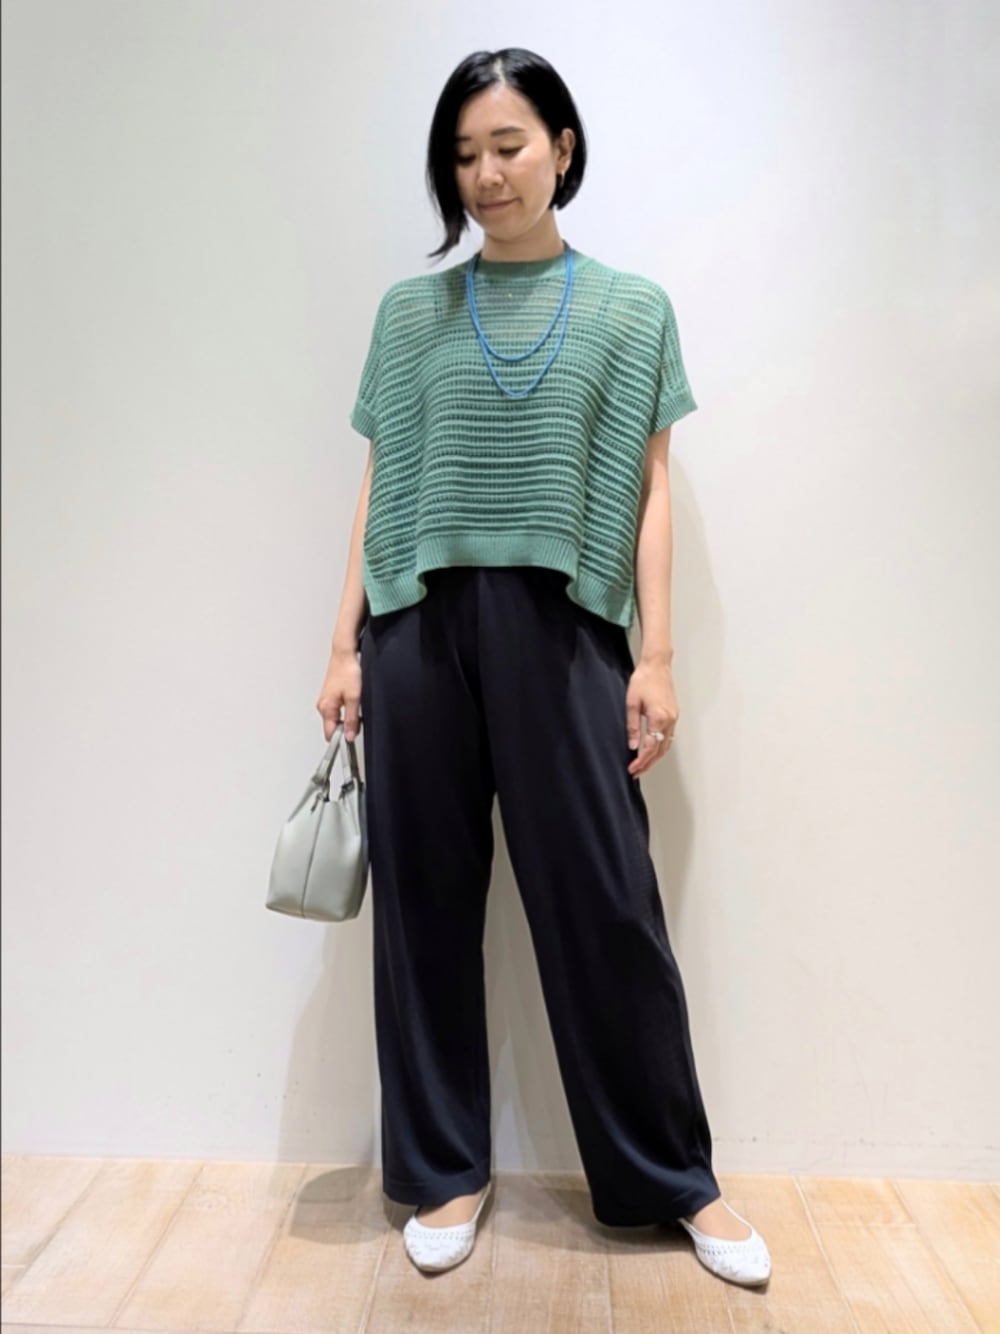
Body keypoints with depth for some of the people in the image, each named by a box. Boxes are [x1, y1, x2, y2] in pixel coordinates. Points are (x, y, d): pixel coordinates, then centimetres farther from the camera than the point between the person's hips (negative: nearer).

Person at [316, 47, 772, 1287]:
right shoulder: (409, 312, 13)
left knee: (603, 902, 1)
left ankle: (673, 1175, 22)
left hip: (561, 627, -1)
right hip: (420, 626, 2)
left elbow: (649, 492, 6)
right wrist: (346, 646, 5)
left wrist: (657, 655, -2)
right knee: (427, 899, 6)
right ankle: (444, 1170, 24)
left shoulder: (631, 309, 10)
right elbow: (380, 487, 11)